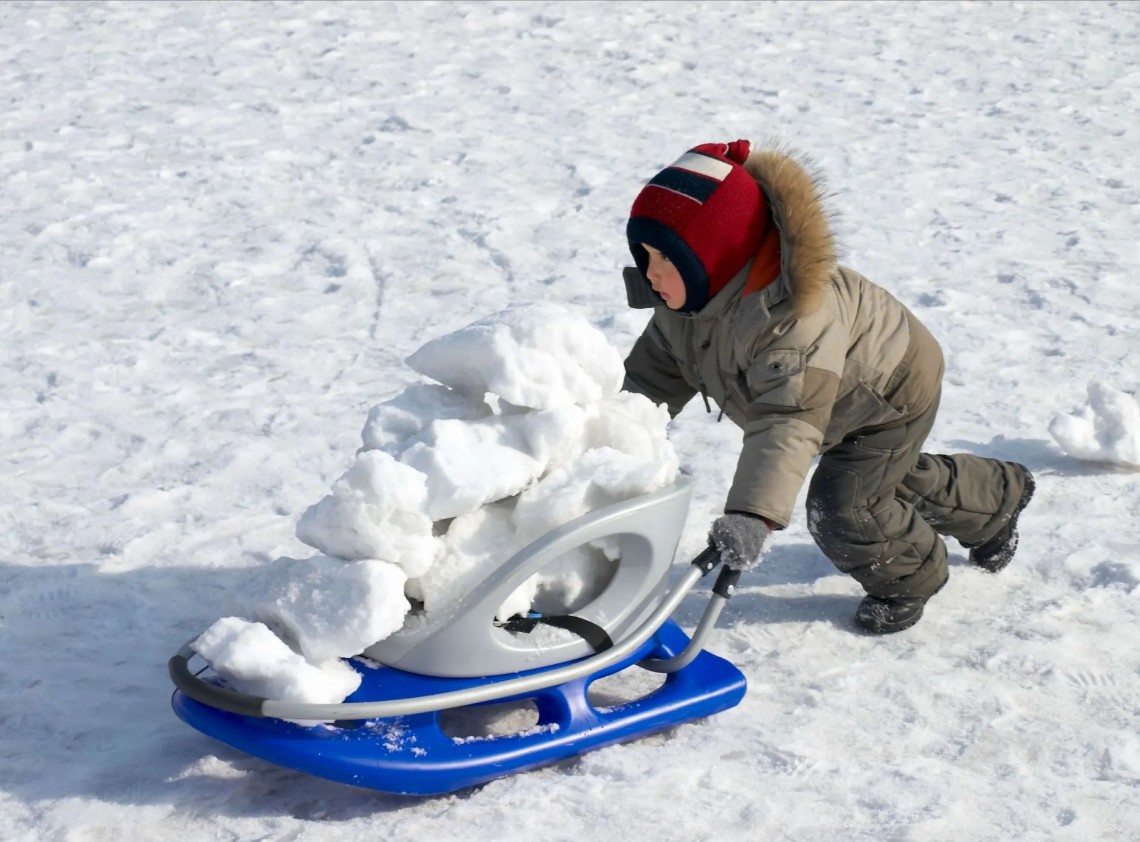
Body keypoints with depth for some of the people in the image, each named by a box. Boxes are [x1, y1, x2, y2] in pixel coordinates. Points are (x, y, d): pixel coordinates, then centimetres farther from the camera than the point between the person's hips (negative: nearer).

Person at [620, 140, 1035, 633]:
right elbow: (652, 374, -8)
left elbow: (791, 420, -54)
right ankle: (998, 497, 55)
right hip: (846, 403, 9)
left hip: (894, 393, -9)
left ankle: (909, 579, 19)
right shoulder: (686, 299, -19)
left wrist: (752, 514, -64)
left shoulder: (791, 313, -47)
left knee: (841, 512, -14)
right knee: (891, 478, 28)